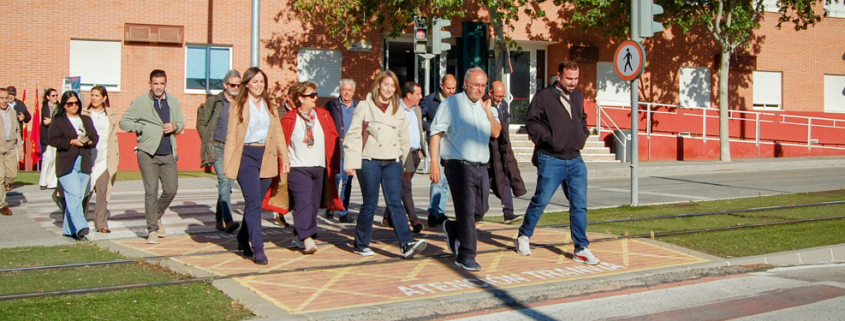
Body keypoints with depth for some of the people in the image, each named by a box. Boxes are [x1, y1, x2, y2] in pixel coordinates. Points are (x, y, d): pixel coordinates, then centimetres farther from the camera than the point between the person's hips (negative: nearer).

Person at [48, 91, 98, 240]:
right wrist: (72, 142, -14)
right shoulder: (58, 121, 5)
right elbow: (52, 140, -5)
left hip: (84, 164, 5)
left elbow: (95, 137, 16)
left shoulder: (86, 120, 20)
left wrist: (88, 142, -6)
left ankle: (69, 229, 15)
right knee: (74, 194, -17)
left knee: (78, 197, 6)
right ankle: (80, 227, -25)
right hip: (67, 164, -5)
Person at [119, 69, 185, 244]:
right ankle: (152, 230, 1)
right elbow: (124, 122, 1)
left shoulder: (174, 102, 12)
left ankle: (157, 216, 30)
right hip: (148, 154, -4)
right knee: (151, 191, -7)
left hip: (168, 154, 4)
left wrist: (174, 127, -5)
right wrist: (142, 128, -9)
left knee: (171, 190, 4)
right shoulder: (140, 102, 0)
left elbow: (181, 123, 17)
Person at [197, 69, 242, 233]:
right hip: (217, 147, -4)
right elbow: (201, 123, 6)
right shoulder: (214, 102, 1)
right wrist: (208, 143, -1)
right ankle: (228, 220, -25)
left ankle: (219, 220, 20)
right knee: (223, 180, -17)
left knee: (228, 184, 8)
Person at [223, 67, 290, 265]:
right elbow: (231, 135, -2)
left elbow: (278, 133, 14)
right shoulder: (238, 106, 2)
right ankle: (257, 248, -14)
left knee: (255, 202, 9)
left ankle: (243, 241, 27)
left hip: (266, 158, 5)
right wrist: (228, 163, -9)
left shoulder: (269, 107, 15)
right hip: (246, 157, -5)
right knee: (254, 202, -13)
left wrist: (284, 158, 5)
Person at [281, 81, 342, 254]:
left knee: (313, 205, 7)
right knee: (304, 203, -14)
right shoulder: (289, 119, -2)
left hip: (320, 168, 4)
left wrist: (334, 165, 7)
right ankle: (307, 239, -18)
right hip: (297, 168, -4)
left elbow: (333, 140, 10)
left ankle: (298, 236, 22)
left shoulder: (324, 116, 8)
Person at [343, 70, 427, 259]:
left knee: (395, 202, -6)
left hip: (392, 162, 3)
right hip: (369, 161, -3)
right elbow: (353, 136, -2)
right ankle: (361, 244, 15)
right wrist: (351, 163, -6)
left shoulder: (398, 111, 13)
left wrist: (403, 160, 14)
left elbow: (404, 139, 20)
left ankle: (406, 244, -15)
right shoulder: (364, 107, 0)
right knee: (370, 204, 1)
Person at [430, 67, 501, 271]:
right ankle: (466, 255, -1)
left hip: (481, 167, 6)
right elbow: (436, 134, -8)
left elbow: (496, 133, 10)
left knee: (480, 210, 10)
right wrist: (434, 164, -16)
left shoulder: (485, 106, 15)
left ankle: (452, 229, 36)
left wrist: (488, 111, -1)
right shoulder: (451, 104, -4)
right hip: (459, 165, -6)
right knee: (467, 210, -9)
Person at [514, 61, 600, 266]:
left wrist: (584, 134, 11)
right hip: (551, 160, -5)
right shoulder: (544, 97, -6)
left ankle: (581, 249, 7)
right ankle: (523, 237, 22)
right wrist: (548, 138, -13)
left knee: (579, 204, 2)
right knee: (541, 201, 2)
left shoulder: (578, 97, 13)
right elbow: (531, 121, -7)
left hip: (575, 160, 5)